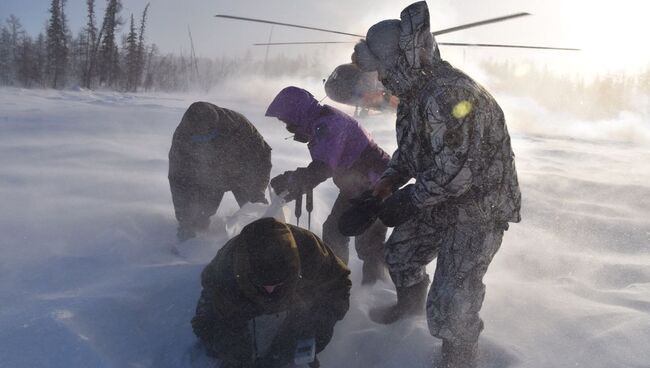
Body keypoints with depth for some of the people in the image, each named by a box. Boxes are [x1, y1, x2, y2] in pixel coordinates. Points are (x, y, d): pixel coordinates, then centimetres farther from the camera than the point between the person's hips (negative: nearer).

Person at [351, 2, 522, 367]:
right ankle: (410, 304, 52)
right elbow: (410, 146, 13)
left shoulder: (448, 95, -31)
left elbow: (455, 172, -32)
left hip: (480, 205, -9)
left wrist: (407, 201, -21)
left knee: (451, 303, -8)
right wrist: (390, 180, -4)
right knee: (401, 252, 23)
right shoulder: (415, 91, 1)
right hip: (442, 199, 9)